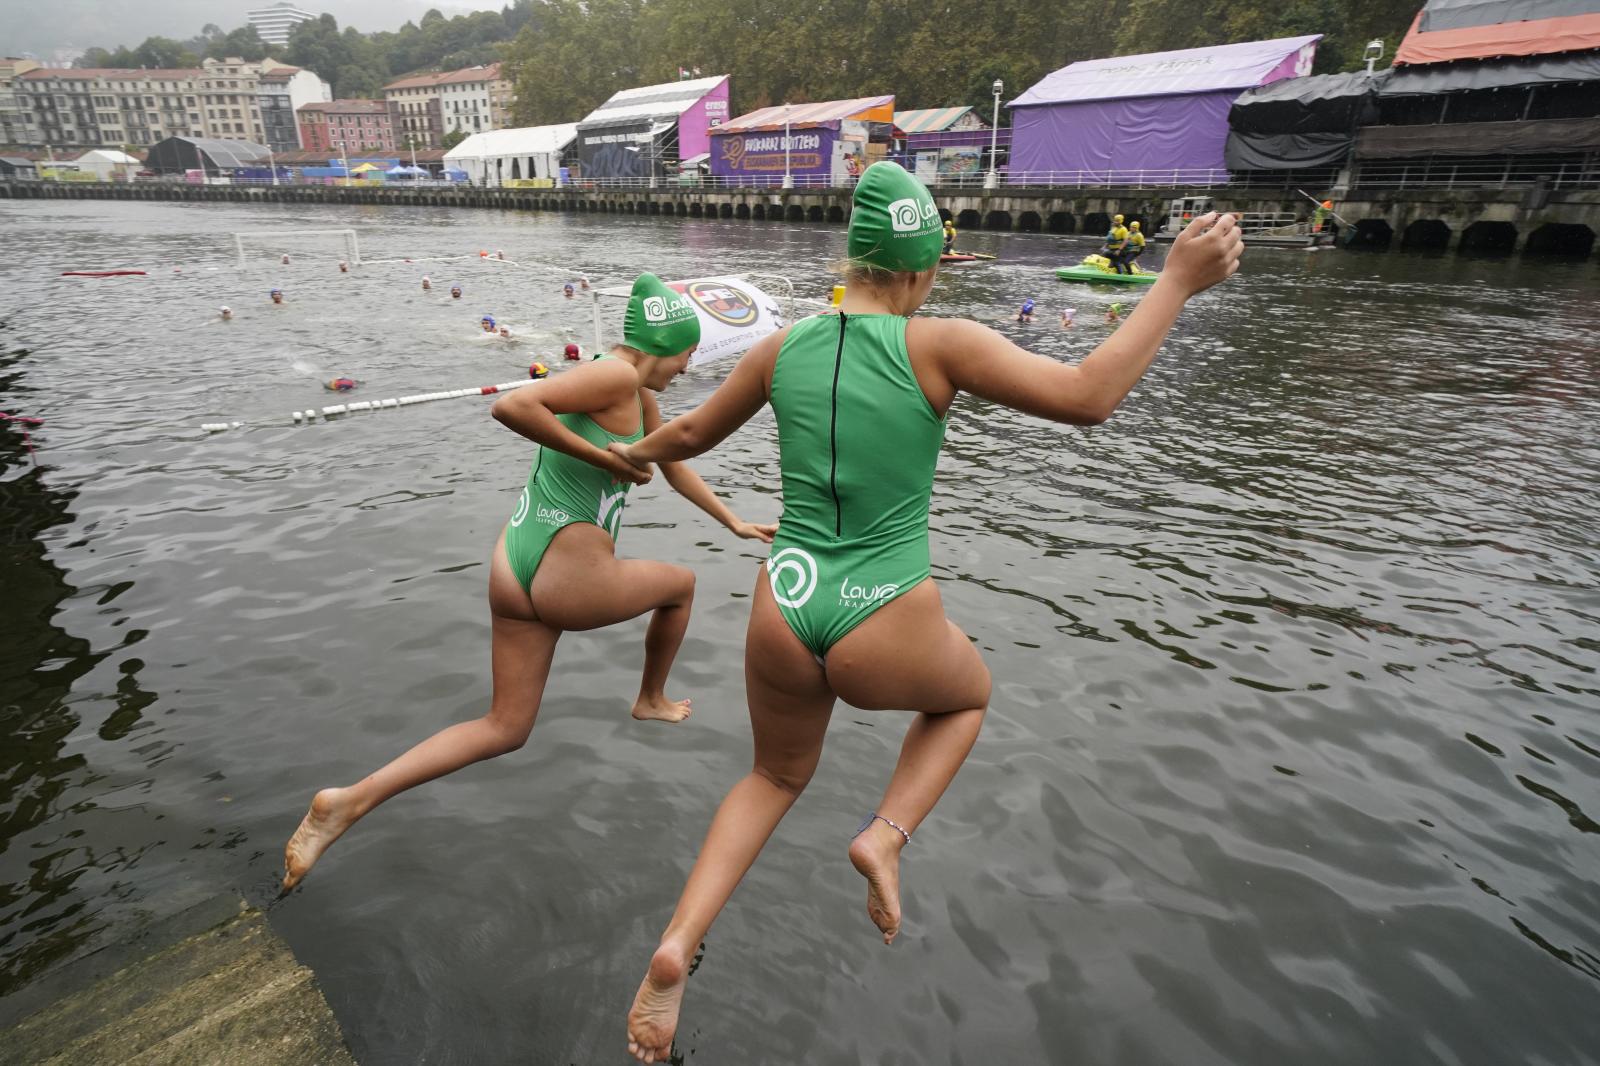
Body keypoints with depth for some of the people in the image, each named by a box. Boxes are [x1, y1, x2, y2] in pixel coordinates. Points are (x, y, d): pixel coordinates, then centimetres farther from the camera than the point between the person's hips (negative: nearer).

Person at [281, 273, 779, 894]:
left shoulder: (640, 393, 17)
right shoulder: (617, 376, -14)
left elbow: (675, 468, 29)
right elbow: (511, 406, -26)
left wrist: (736, 523, 34)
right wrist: (600, 457, -19)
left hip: (514, 568, 9)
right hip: (571, 580, -9)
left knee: (505, 730, 16)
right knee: (681, 584, 23)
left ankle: (350, 800, 6)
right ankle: (652, 701, 44)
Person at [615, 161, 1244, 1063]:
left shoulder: (783, 347, 3)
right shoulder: (940, 345, -10)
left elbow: (691, 435, 16)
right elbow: (1088, 397, -14)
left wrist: (636, 453, 38)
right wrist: (1178, 282, -3)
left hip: (783, 620, 4)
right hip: (885, 638, -3)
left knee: (778, 777, 32)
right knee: (970, 692, 34)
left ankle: (677, 947, 16)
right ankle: (886, 836, 14)